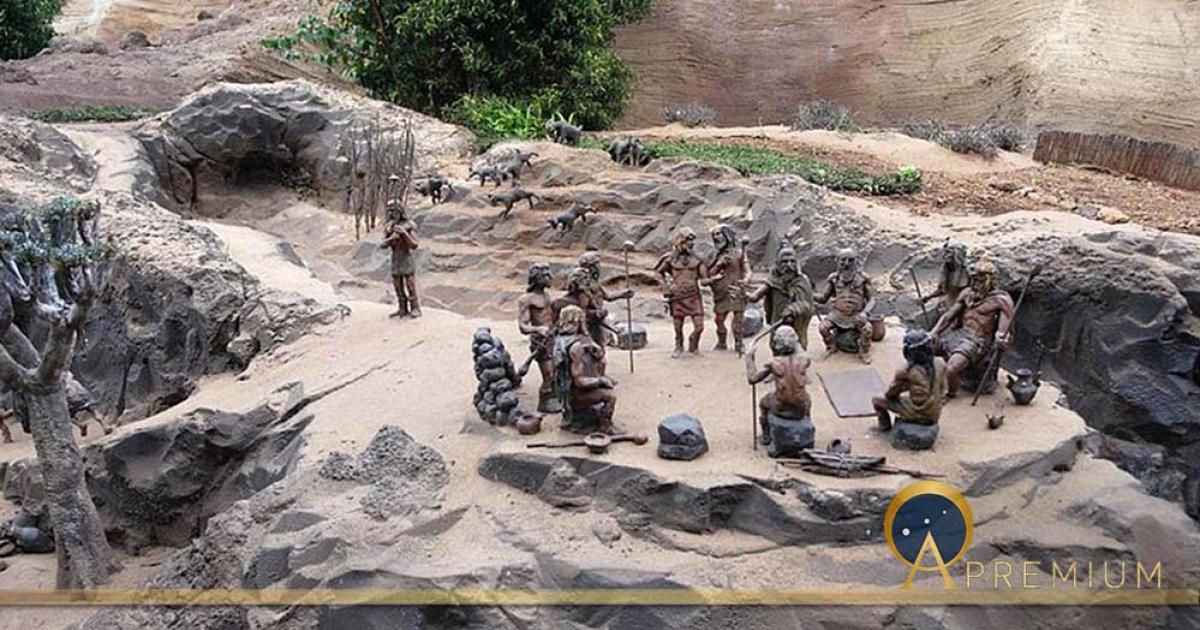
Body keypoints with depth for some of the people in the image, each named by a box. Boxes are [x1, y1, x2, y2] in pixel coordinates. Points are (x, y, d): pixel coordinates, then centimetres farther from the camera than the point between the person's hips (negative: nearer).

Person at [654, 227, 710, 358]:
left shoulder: (696, 258, 1)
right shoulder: (671, 259, -3)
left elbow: (704, 277, 2)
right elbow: (658, 272, 10)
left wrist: (705, 280, -21)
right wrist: (665, 288, 4)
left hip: (693, 297, 1)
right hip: (677, 298, -1)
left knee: (699, 326, -4)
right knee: (678, 327, 6)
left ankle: (693, 344, 26)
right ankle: (679, 347, 32)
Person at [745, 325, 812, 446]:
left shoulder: (774, 364, -19)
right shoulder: (803, 359, -13)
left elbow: (752, 378, -10)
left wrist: (749, 357, 0)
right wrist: (797, 345, 27)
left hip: (781, 410, -2)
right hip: (801, 409, 2)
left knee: (764, 402, 33)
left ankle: (766, 436, 42)